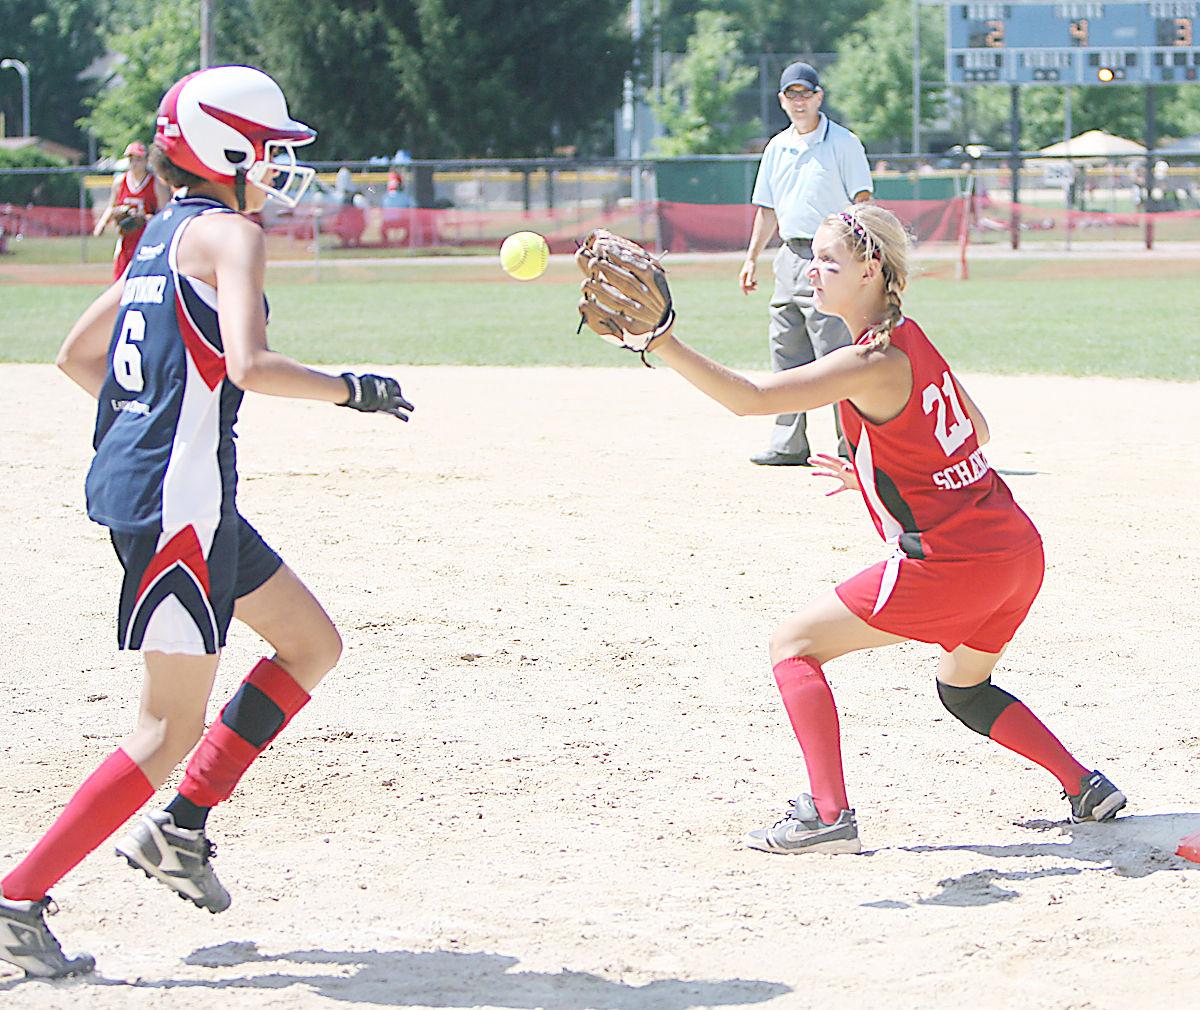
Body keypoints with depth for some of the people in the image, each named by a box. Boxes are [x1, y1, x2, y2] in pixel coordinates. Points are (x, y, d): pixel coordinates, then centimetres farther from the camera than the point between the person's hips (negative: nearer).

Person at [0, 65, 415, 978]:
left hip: (162, 491, 10)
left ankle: (182, 827, 17)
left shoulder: (163, 237, 16)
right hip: (175, 500, -10)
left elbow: (76, 355, 23)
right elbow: (249, 365, -26)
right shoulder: (228, 233, -11)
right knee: (173, 730, -6)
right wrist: (351, 390, -13)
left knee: (313, 644, 19)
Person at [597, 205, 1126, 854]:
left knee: (794, 643, 0)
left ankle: (828, 815, -9)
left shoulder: (872, 364, -16)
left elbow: (749, 398, -26)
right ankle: (1086, 788, 29)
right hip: (1019, 549, 9)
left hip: (949, 566, -9)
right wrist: (876, 475, 24)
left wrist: (663, 345, -33)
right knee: (963, 689, 33)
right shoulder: (914, 342, 12)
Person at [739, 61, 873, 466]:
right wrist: (752, 257, 18)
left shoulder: (843, 143, -2)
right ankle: (788, 445, 13)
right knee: (786, 358, 8)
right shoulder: (777, 148, 17)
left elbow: (863, 202, -7)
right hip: (790, 257, 7)